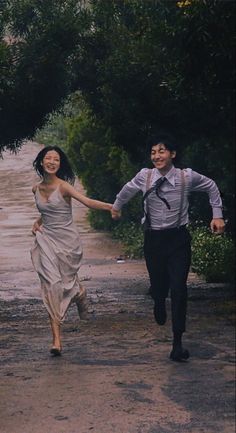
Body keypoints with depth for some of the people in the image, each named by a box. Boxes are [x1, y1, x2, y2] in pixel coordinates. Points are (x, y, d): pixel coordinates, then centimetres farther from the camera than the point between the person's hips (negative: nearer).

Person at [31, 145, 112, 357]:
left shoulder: (63, 186, -9)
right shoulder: (36, 189, 7)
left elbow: (87, 201, -23)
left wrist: (110, 206, -37)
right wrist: (37, 223, 8)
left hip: (67, 240, -3)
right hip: (47, 240, 3)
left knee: (65, 282, 5)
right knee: (52, 284, -9)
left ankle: (79, 293, 46)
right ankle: (57, 339, -10)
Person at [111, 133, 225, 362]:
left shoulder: (187, 177, -9)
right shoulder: (144, 176, -5)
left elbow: (211, 187, 10)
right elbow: (128, 189, 18)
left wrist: (217, 215, 6)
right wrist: (116, 206, 34)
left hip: (178, 238, -2)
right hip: (153, 238, 2)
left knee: (179, 289, -11)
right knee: (158, 285, 9)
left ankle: (177, 343, -3)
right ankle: (159, 305, 50)